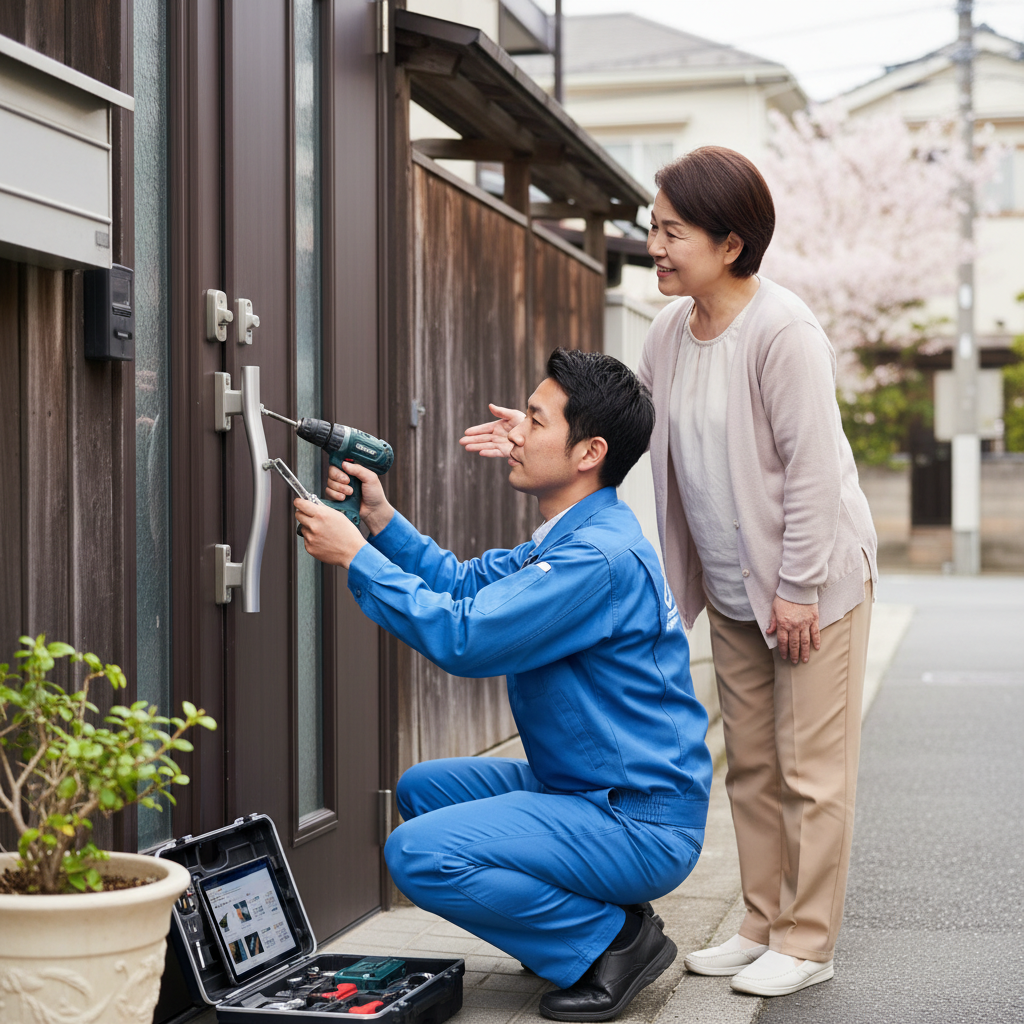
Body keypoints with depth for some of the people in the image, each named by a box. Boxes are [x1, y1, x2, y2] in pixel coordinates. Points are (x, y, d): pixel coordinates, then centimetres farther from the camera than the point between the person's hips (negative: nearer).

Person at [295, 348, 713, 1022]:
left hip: (643, 824, -10)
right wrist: (380, 518, 6)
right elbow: (466, 584, 17)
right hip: (583, 789, 10)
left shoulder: (601, 556, -23)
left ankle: (612, 940, -6)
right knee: (424, 788, 17)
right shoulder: (572, 538, 11)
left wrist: (355, 557, -17)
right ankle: (586, 912, 14)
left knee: (420, 853, -20)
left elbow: (462, 637, -26)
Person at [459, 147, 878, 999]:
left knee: (810, 768, 0)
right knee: (750, 764, 14)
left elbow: (810, 468, -21)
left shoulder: (782, 331, -22)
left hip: (813, 582, -8)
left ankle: (807, 943, 10)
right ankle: (763, 925, 25)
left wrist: (798, 588, -19)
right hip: (734, 590, 8)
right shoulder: (672, 329, 3)